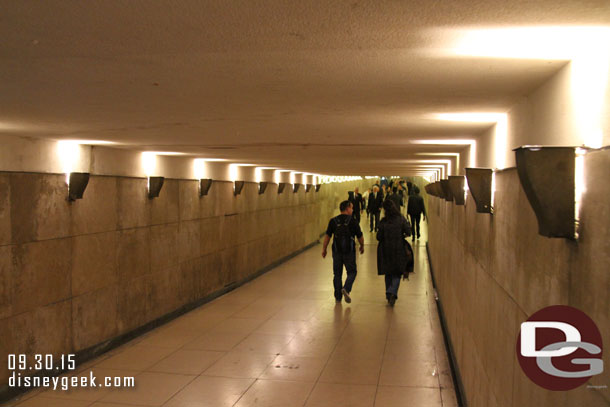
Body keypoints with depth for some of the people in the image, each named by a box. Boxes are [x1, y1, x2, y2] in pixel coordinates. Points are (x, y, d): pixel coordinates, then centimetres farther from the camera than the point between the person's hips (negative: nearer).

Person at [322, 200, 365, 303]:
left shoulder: (333, 221, 1)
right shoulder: (353, 221, -6)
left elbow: (327, 236, -2)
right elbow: (360, 236, -1)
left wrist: (324, 249, 5)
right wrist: (362, 246, 17)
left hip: (337, 251, 3)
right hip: (349, 251, -2)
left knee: (337, 274, 11)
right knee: (352, 272, 10)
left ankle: (338, 297, 13)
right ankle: (346, 289, -14)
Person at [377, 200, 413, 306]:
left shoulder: (383, 221, -8)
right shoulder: (401, 219, -7)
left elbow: (379, 237, -6)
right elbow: (408, 232, -11)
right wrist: (402, 236, 9)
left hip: (386, 250, 1)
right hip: (399, 250, -1)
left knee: (388, 273, 16)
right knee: (397, 273, 5)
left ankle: (389, 295, 22)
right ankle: (393, 293, -16)